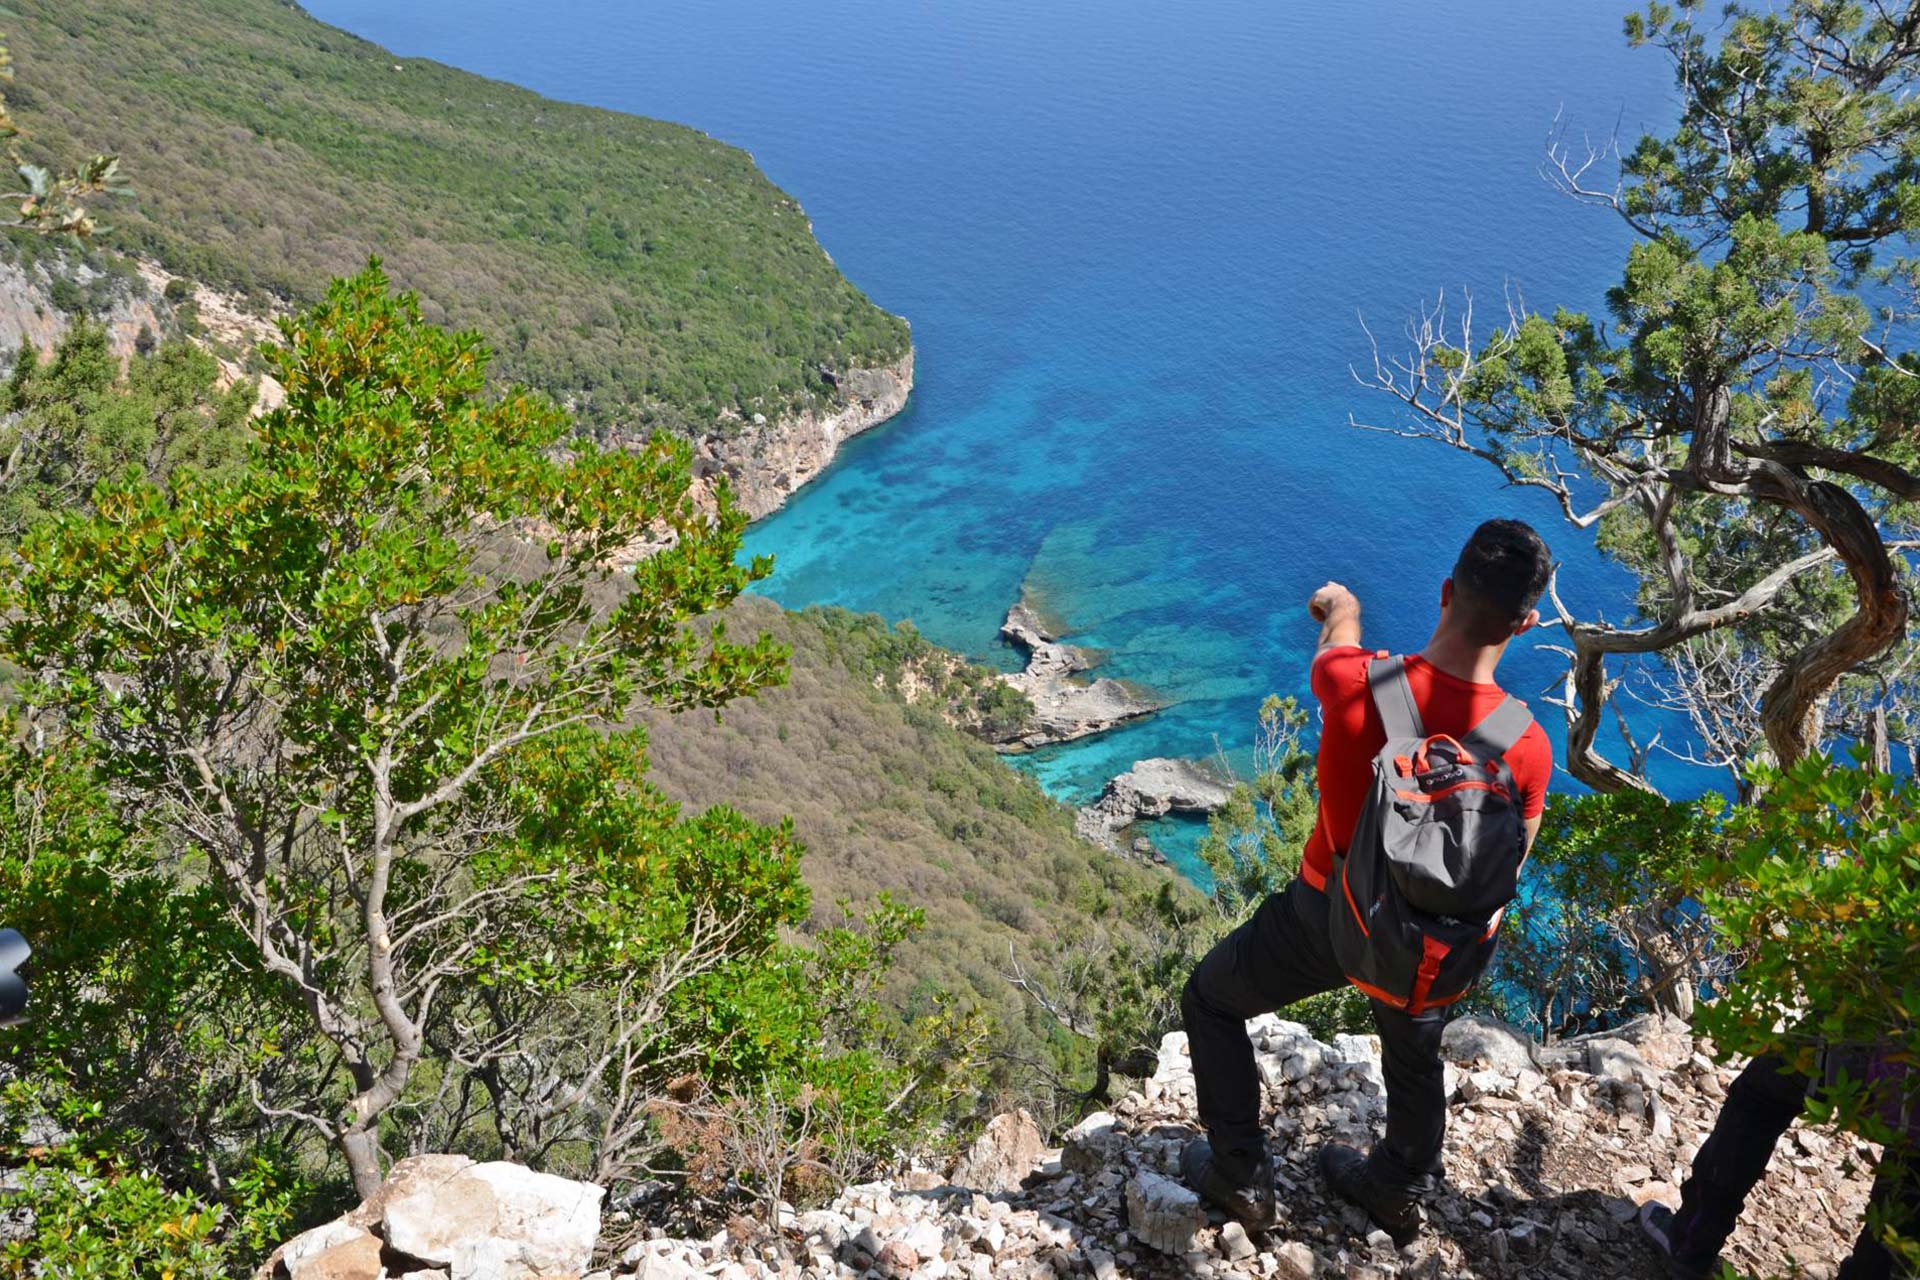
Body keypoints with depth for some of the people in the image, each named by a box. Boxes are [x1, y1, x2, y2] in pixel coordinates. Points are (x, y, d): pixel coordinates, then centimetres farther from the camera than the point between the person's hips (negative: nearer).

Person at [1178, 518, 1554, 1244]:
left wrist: (1340, 607, 25)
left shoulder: (1355, 685, -28)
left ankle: (1241, 1180, 35)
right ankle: (1399, 1197, 56)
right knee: (1415, 1061, 31)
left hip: (1327, 916, -2)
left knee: (1210, 1001, 25)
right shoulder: (1528, 748, -23)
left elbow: (1339, 634, 0)